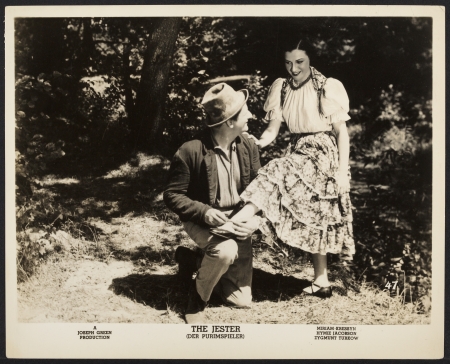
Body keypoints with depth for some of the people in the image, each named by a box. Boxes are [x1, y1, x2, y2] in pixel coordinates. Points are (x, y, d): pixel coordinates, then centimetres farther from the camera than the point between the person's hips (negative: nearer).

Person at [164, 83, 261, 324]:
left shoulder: (249, 147, -5)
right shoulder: (190, 152, -21)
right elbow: (172, 196, -13)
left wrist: (255, 219, -16)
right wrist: (204, 212, -29)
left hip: (238, 221, 5)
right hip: (203, 222, -5)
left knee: (241, 300, 6)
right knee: (226, 251, -40)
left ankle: (194, 261, 30)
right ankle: (197, 296, -8)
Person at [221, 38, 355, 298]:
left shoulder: (328, 88, -8)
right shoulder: (282, 89, 6)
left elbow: (342, 132, -7)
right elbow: (272, 130, 2)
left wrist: (343, 171, -14)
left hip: (324, 157, -6)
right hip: (298, 156, 6)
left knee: (277, 175, -29)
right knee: (313, 220, 9)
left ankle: (237, 222, -34)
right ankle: (321, 282, 18)